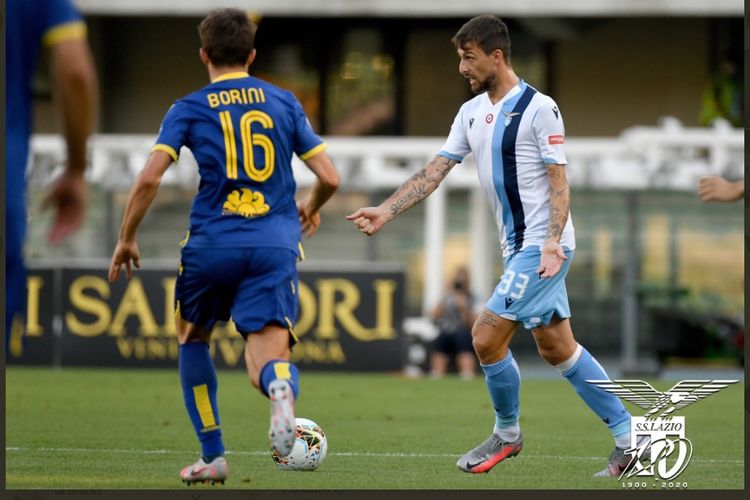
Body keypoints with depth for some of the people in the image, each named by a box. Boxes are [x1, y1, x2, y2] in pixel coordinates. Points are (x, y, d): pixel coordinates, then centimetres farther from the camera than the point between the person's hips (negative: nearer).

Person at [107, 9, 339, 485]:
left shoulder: (189, 109, 4)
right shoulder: (284, 102, 11)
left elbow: (149, 179, -7)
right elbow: (330, 177, 9)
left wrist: (127, 239, 6)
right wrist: (311, 209, 31)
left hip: (212, 245, -1)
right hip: (275, 245, 1)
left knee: (193, 339, 26)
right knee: (266, 362, -5)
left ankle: (213, 456, 23)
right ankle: (281, 384, -44)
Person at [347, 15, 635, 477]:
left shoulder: (539, 109, -13)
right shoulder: (472, 112, 10)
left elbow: (558, 182, -14)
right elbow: (435, 171, 8)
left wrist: (552, 242, -24)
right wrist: (386, 211, -2)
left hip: (542, 247, -8)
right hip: (518, 247, 8)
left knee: (487, 337, -11)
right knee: (557, 348, 11)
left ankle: (507, 435, 10)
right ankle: (628, 435, 17)